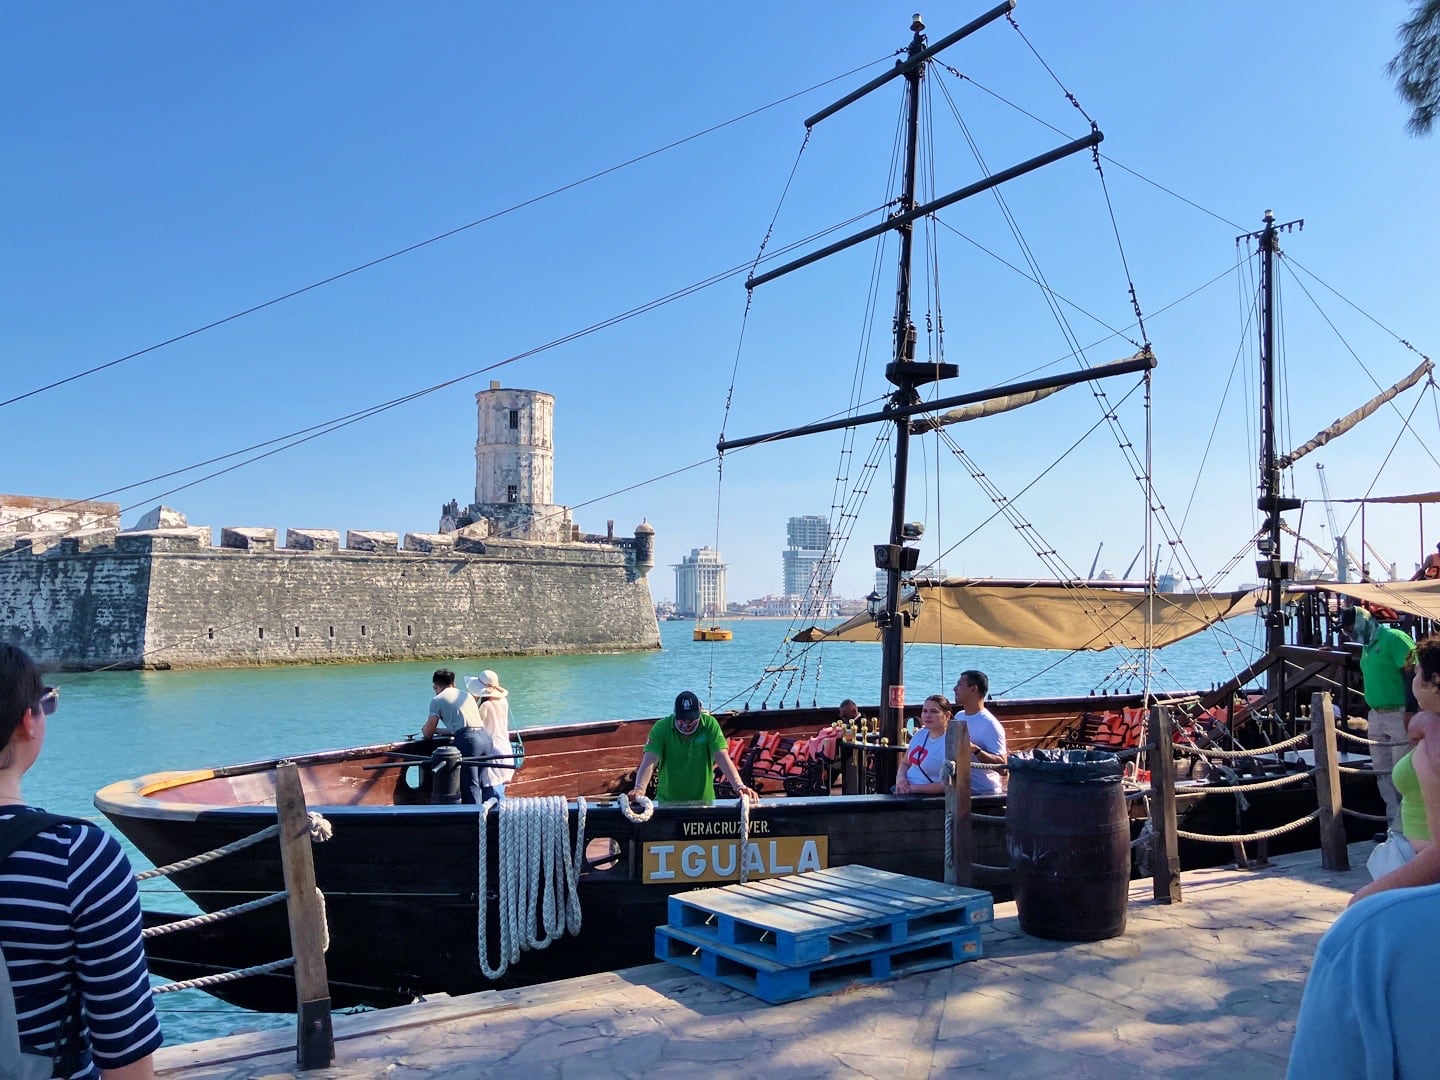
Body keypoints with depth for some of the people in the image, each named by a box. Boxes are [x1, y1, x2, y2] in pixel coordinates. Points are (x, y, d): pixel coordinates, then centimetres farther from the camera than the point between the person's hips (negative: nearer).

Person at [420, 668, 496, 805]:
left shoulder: (437, 700, 9)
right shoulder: (467, 695, 28)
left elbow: (428, 733, 7)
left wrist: (424, 730, 31)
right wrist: (443, 730, 45)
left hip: (467, 739, -6)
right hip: (485, 736, 6)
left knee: (470, 786, -3)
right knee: (482, 783, 15)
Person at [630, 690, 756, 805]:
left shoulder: (710, 725, -6)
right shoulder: (661, 727, -8)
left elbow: (722, 758, -14)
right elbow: (649, 762, -17)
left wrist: (739, 786, -29)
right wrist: (639, 789, -36)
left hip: (703, 800, 0)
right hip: (667, 801, 0)